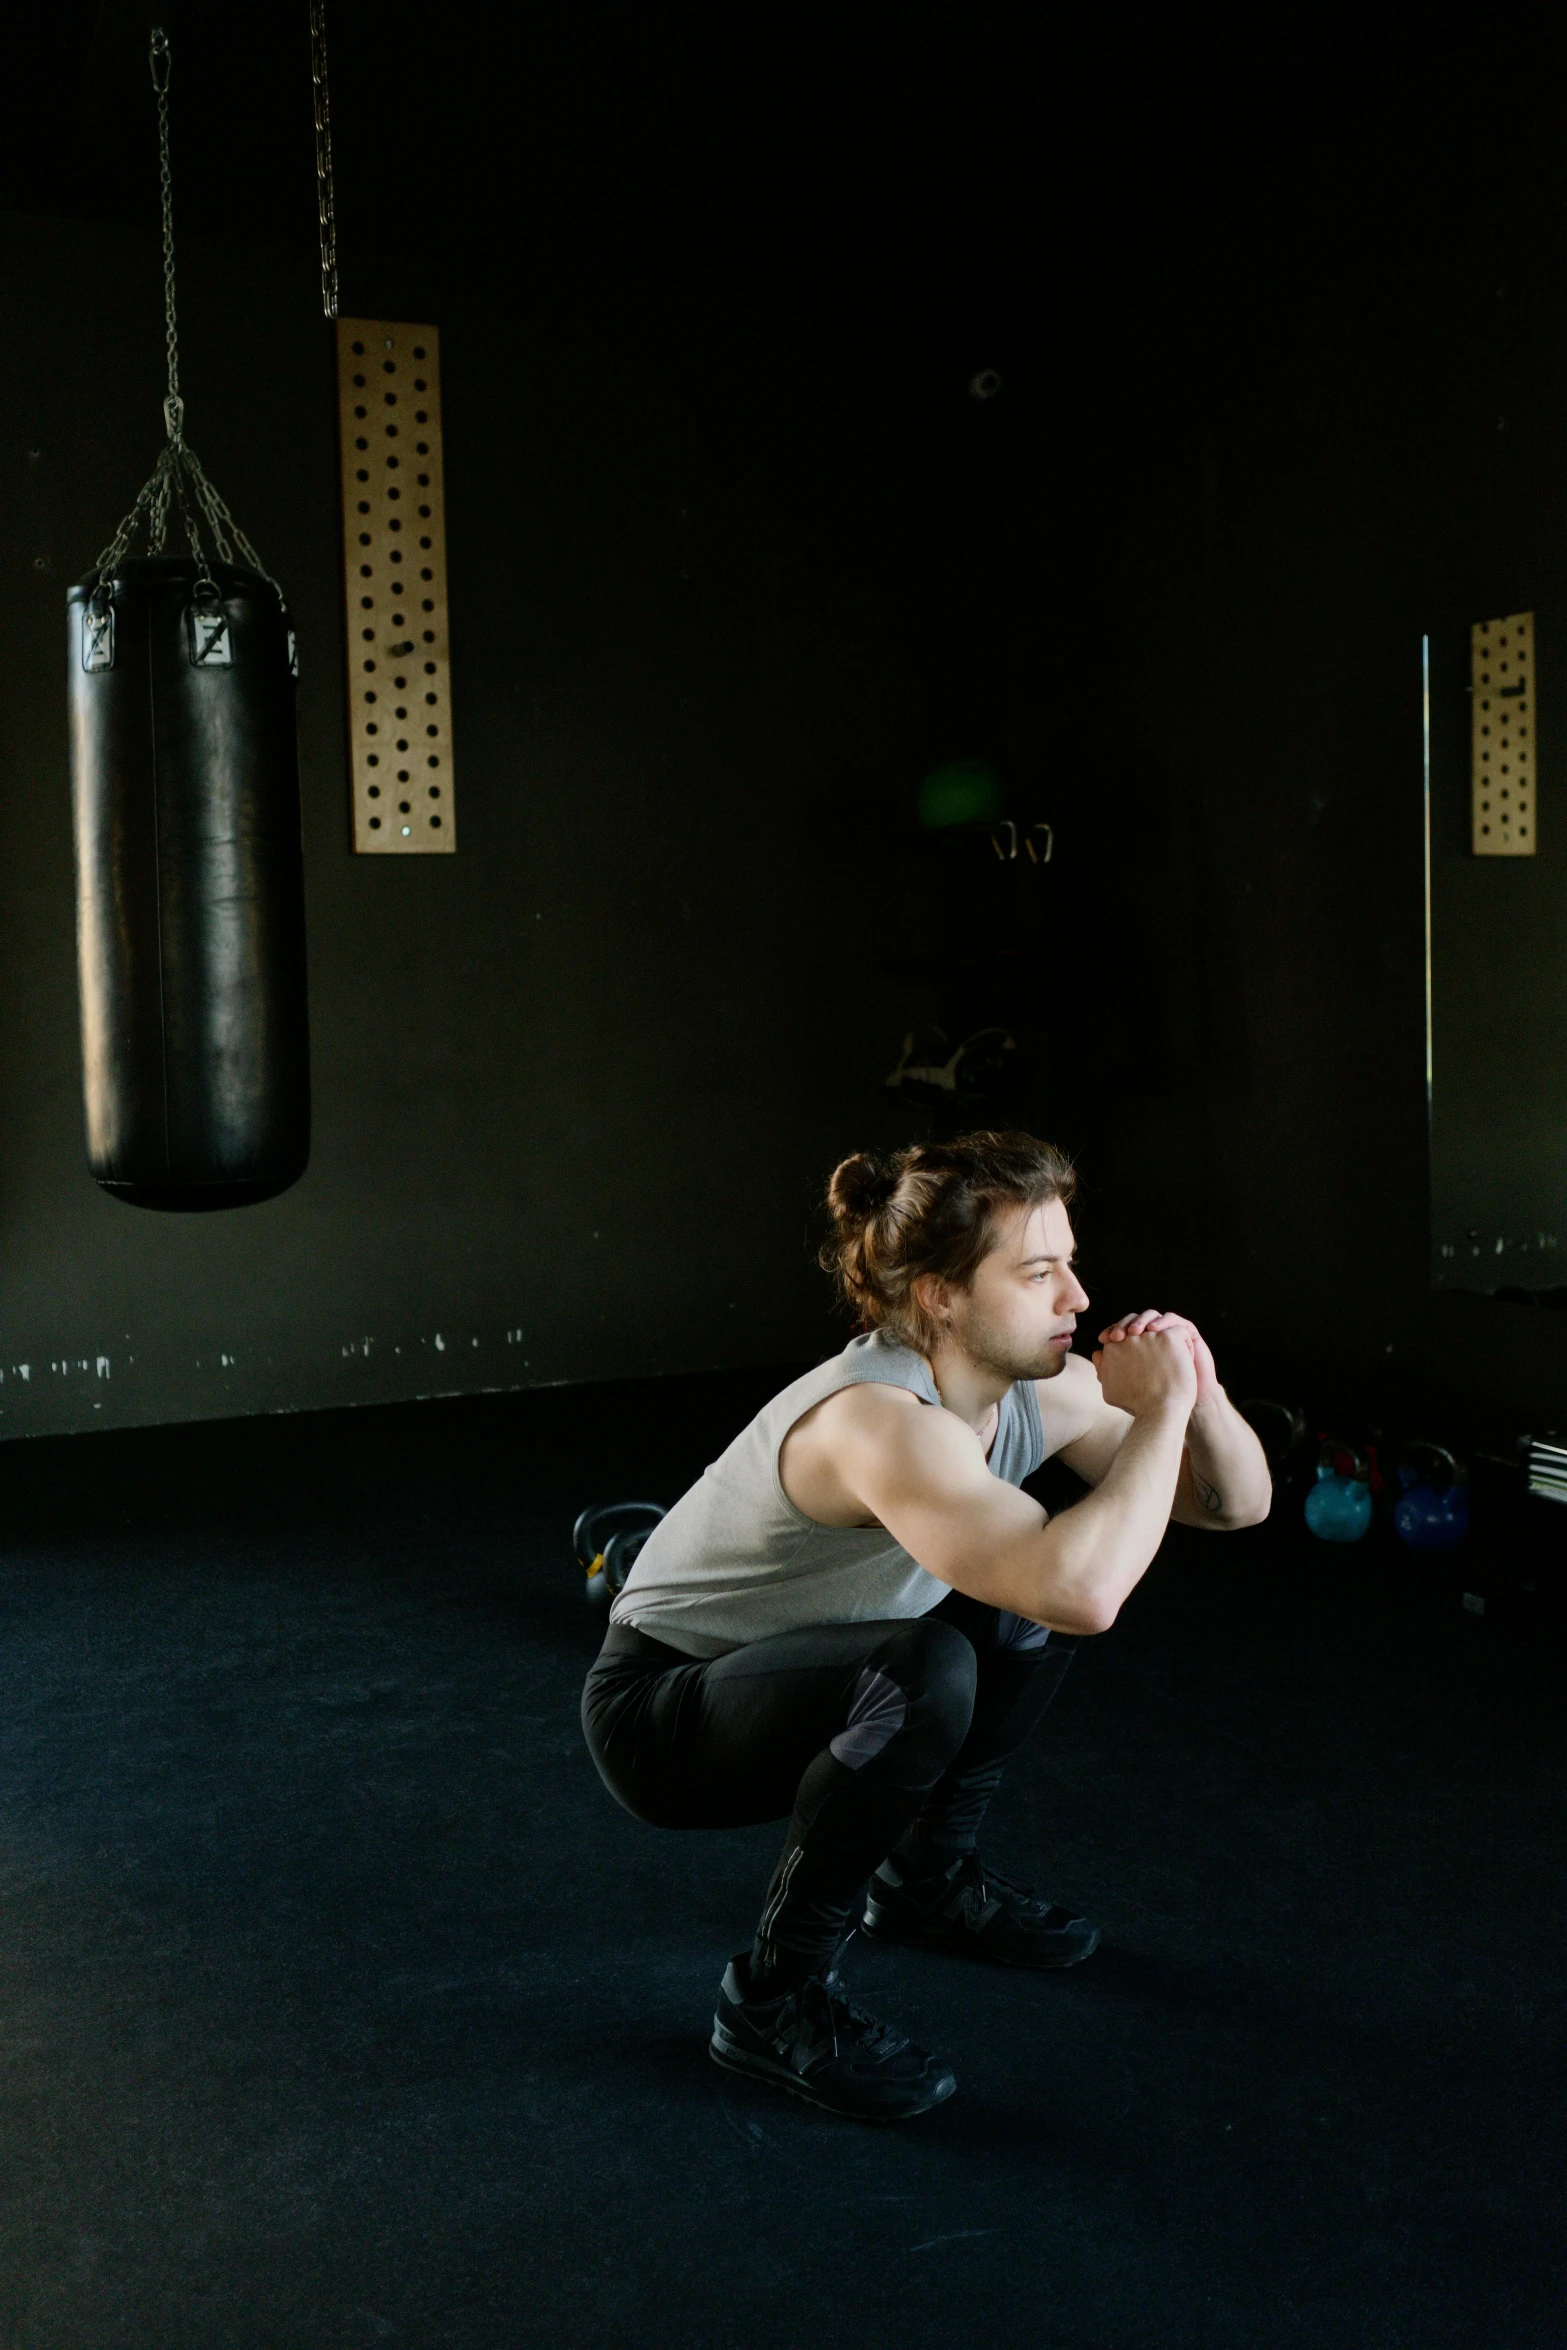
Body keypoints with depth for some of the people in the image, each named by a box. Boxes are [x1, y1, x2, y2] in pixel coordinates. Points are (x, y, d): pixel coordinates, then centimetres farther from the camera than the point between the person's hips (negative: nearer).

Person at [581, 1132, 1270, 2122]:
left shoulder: (1038, 1385, -10)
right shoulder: (881, 1420, -35)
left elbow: (1238, 1505, -2)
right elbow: (1085, 1595, -49)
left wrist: (1200, 1395, -23)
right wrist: (1159, 1410, -35)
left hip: (799, 1673, 9)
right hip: (662, 1713, -9)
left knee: (1035, 1580, 5)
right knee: (926, 1673, -33)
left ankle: (929, 1875, 21)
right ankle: (775, 1997, -11)